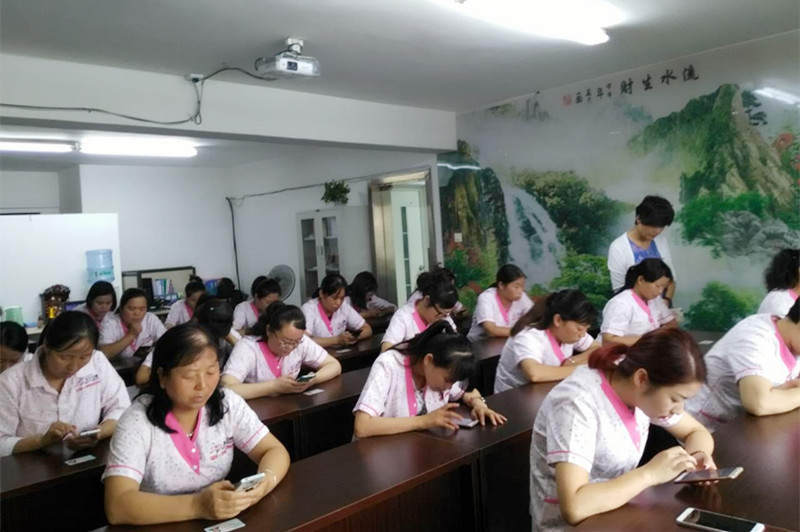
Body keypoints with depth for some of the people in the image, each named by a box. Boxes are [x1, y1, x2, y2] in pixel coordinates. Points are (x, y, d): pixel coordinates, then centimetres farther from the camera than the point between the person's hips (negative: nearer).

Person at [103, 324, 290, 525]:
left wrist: (264, 482, -22)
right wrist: (197, 505, -33)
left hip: (221, 522, 2)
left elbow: (275, 451, -2)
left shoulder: (228, 404, -5)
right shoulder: (137, 422, -15)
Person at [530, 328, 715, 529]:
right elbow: (574, 507, -36)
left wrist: (697, 455, -13)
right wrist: (650, 473, -29)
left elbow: (697, 431, 8)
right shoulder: (577, 405, -28)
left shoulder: (644, 391, -7)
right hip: (569, 525, -6)